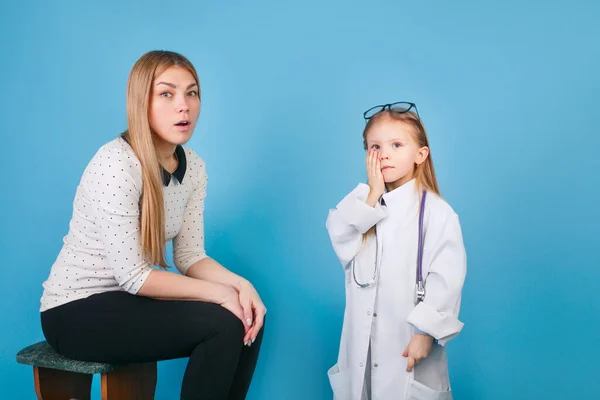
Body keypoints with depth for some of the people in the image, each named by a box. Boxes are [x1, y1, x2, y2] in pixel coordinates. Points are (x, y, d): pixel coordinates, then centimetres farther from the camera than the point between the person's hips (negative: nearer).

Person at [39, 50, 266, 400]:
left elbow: (190, 256, 0)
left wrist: (240, 284, -18)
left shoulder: (193, 166, -1)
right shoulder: (115, 164, -24)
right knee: (223, 324, -22)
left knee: (248, 319, -10)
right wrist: (221, 293, -21)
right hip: (77, 310, -7)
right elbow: (132, 275, -24)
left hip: (129, 297, 7)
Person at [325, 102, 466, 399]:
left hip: (408, 342, -4)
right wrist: (372, 197, -13)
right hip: (362, 341, 5)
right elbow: (341, 244, -9)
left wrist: (426, 333, -17)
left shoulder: (436, 212, -10)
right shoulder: (363, 203, 7)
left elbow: (447, 279, -13)